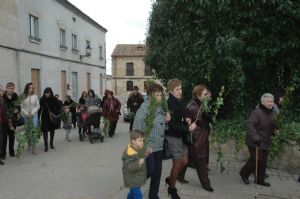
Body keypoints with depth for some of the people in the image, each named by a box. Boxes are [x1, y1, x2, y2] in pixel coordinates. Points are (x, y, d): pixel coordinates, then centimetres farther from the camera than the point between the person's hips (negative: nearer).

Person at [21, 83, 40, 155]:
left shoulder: (35, 96, -1)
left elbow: (38, 106, 2)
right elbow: (21, 107, -1)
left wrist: (32, 113, -7)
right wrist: (27, 114, -9)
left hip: (34, 115, -1)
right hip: (26, 116, 1)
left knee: (34, 131, -7)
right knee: (27, 131, 9)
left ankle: (33, 148, -4)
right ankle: (29, 145, 26)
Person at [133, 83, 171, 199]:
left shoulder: (161, 107, 5)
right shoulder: (144, 108, -16)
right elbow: (137, 127, -17)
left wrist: (166, 120, -1)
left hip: (159, 146, 6)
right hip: (147, 146, -6)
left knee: (157, 172, 13)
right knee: (150, 170, -1)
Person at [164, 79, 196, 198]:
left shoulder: (180, 102, 7)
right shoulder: (169, 104, -20)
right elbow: (172, 125, -24)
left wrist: (187, 120, 0)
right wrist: (188, 128, -23)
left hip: (181, 136, 8)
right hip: (173, 137, -8)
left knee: (184, 161, 17)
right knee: (177, 163, 4)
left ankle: (170, 179, 38)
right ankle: (172, 188, 27)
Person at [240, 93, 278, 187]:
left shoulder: (273, 113, 8)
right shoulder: (256, 112, -19)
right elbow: (249, 125, -29)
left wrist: (275, 130, 3)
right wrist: (255, 137, -38)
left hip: (266, 142, 8)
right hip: (255, 142, -8)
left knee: (263, 161, 13)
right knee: (257, 159, -6)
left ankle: (260, 179, 29)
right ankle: (244, 173, 18)